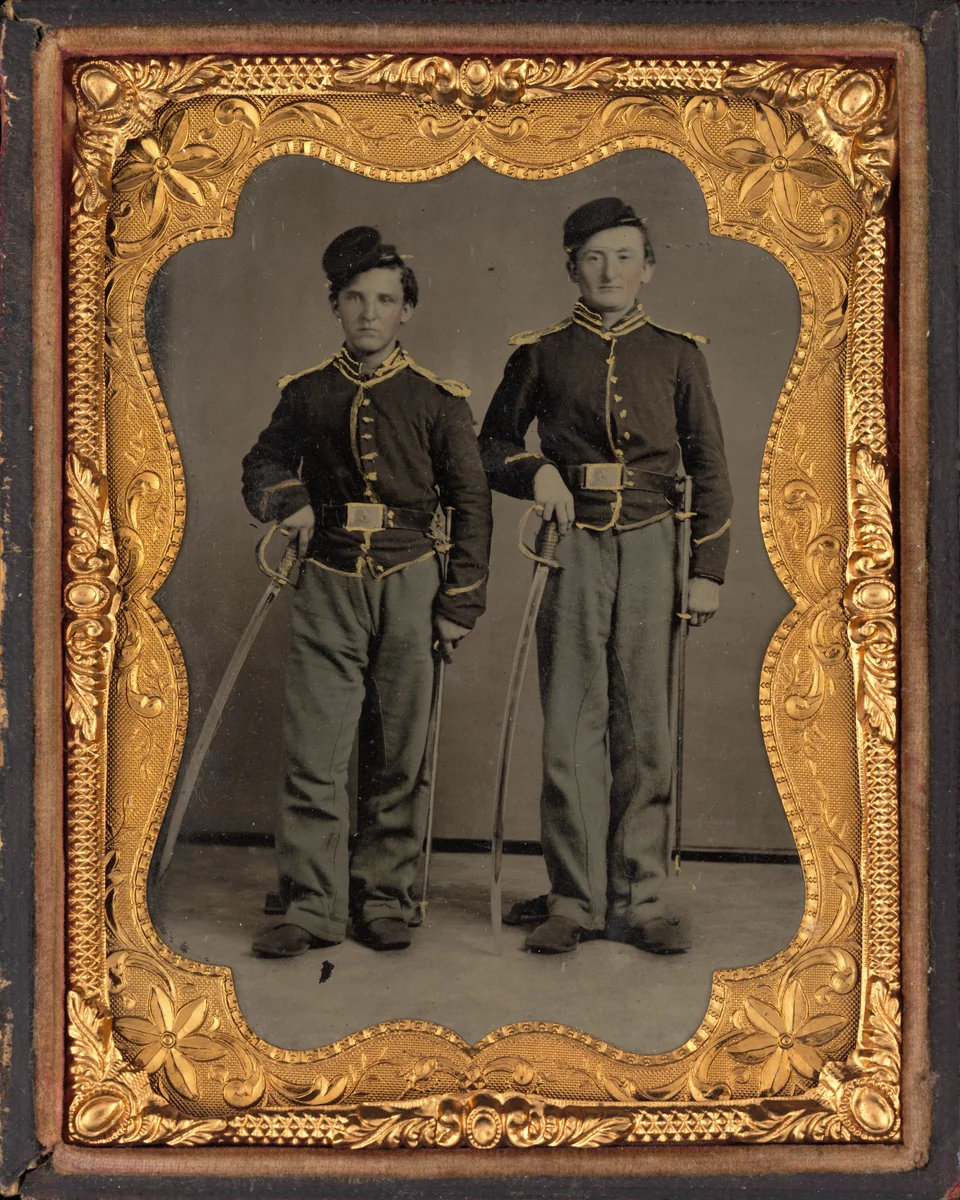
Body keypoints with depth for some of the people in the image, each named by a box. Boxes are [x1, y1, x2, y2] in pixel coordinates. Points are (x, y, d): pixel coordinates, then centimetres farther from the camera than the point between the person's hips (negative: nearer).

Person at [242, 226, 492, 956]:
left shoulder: (437, 398, 5)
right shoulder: (307, 393, 10)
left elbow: (471, 502, 5)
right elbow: (262, 466, 19)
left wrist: (462, 601, -2)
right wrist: (286, 499, -5)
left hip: (409, 589, -1)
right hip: (329, 587, 1)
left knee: (399, 756, 4)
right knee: (314, 753, -4)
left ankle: (384, 899, 15)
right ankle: (313, 908, 3)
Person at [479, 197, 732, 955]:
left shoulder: (676, 355, 10)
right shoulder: (542, 353, 9)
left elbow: (709, 468, 10)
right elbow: (492, 445, 15)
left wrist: (709, 571, 3)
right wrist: (536, 472, -6)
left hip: (650, 550, 0)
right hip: (573, 550, 0)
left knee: (645, 726, 1)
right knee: (571, 725, -2)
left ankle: (641, 897, 9)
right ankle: (575, 898, 6)